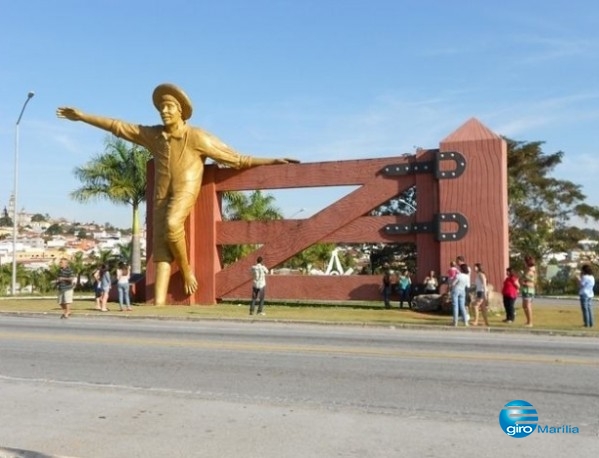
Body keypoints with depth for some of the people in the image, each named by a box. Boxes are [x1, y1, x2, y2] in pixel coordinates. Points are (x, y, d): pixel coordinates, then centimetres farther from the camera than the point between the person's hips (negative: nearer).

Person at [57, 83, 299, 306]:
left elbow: (235, 158, -4)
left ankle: (186, 269, -8)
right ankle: (159, 304, -9)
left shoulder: (197, 136, -5)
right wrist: (81, 116, 17)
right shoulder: (153, 135, 9)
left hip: (185, 190, -4)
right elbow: (118, 126, 15)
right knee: (160, 251, -5)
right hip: (162, 196, 5)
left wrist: (271, 161, -9)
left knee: (172, 225, -34)